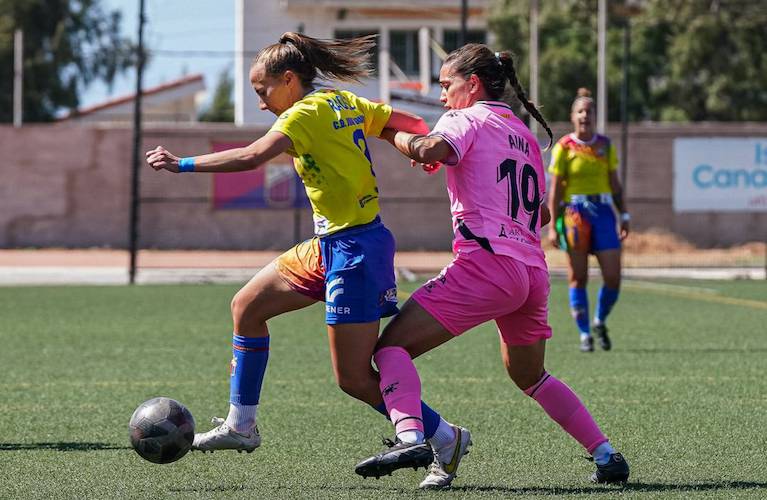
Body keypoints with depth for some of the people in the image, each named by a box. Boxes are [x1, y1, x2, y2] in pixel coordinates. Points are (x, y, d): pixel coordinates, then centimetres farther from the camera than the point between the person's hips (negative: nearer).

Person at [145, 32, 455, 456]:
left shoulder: (306, 114, -16)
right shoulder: (343, 103, 11)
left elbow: (252, 156, -29)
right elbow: (411, 125, 14)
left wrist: (182, 164, -24)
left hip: (354, 248, -10)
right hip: (329, 246, 10)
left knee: (353, 378, -5)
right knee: (246, 306, 15)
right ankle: (240, 426, 23)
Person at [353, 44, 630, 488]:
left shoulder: (468, 120, 2)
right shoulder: (524, 135, 24)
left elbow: (431, 150, -20)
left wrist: (391, 134, -1)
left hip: (486, 264, -8)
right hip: (534, 270, 8)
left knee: (391, 344, -9)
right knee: (530, 376, 27)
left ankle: (411, 438, -32)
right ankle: (606, 455, 21)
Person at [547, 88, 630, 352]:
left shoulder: (605, 145, 9)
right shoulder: (563, 147, -2)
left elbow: (615, 184, 14)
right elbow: (554, 189, -3)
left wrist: (624, 216, 8)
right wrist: (553, 226, -8)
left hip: (603, 212, 3)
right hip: (575, 211, -3)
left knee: (613, 277, -4)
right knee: (578, 277, -1)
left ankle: (600, 323, 21)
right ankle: (584, 335, 9)